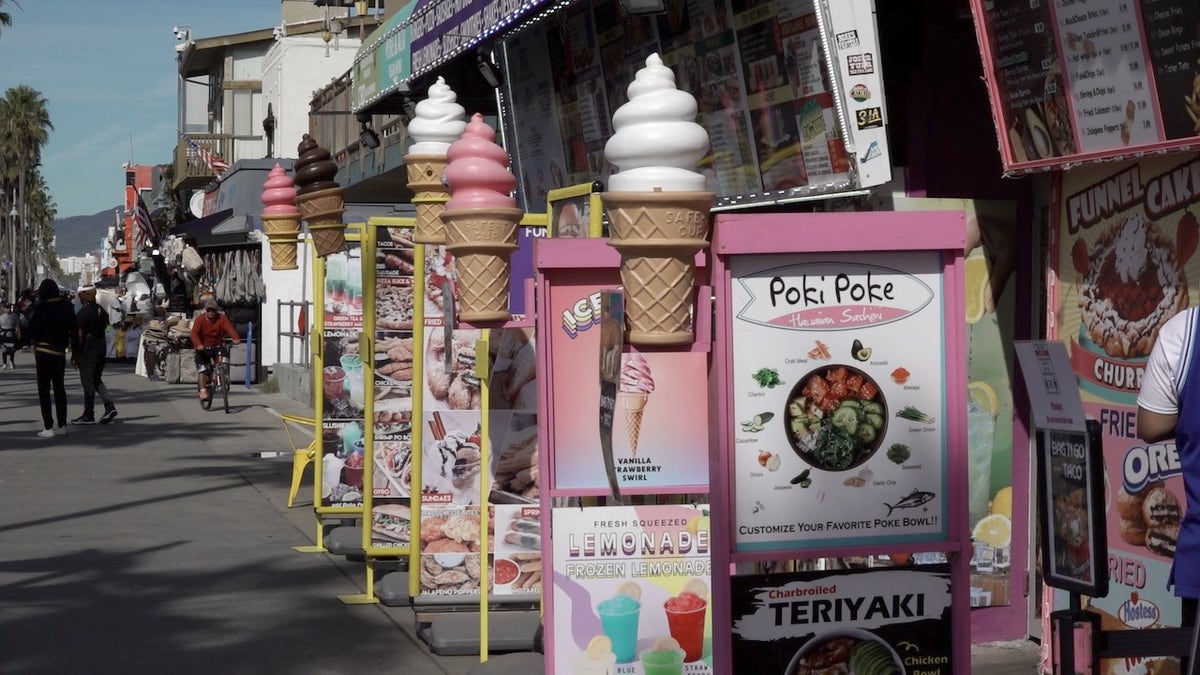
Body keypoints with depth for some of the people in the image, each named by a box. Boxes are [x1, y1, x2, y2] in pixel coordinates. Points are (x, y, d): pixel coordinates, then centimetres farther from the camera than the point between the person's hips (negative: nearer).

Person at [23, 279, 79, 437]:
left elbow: (31, 330, -10)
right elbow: (74, 330, 7)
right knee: (59, 388, 15)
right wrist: (75, 349, 14)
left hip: (43, 352, -5)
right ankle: (62, 425, 16)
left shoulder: (41, 309, -13)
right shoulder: (67, 307, 3)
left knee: (44, 390, 0)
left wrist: (23, 341, 9)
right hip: (60, 353, 5)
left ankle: (48, 427, -3)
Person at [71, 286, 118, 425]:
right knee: (96, 379, 17)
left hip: (88, 347, -8)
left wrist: (75, 354, -13)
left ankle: (88, 415, 2)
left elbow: (80, 334, -16)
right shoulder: (101, 310, 10)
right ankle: (109, 406, 1)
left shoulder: (83, 312, -14)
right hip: (102, 345, 8)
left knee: (88, 382, -1)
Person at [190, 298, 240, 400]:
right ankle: (203, 390, -8)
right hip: (202, 348, -2)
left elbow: (229, 328, -26)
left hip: (216, 347, 2)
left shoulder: (222, 318, -9)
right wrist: (198, 344, -46)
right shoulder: (200, 319, -14)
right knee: (202, 369, -12)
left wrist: (236, 338, -47)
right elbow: (194, 332, -26)